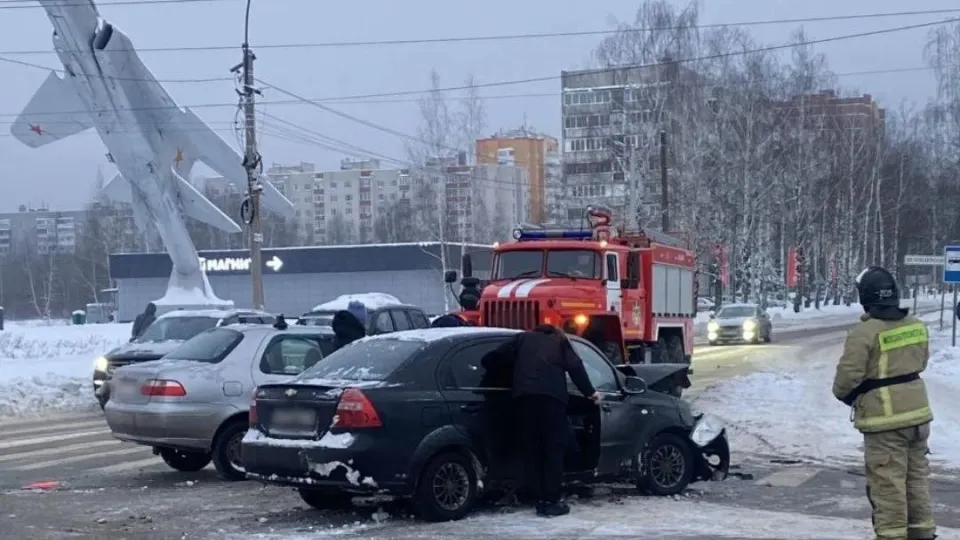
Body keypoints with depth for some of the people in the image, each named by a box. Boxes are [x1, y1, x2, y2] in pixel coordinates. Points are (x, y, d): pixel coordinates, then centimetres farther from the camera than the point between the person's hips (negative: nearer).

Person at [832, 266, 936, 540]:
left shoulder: (865, 332, -18)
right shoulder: (915, 325, 3)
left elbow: (848, 374, -17)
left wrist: (842, 393, 4)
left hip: (884, 418, -7)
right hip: (917, 412, 7)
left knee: (887, 481, -1)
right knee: (917, 475, 17)